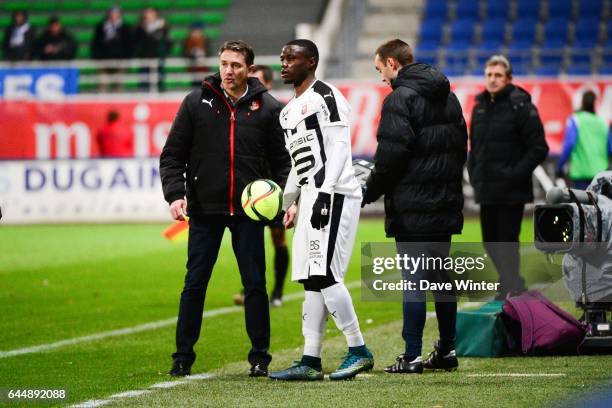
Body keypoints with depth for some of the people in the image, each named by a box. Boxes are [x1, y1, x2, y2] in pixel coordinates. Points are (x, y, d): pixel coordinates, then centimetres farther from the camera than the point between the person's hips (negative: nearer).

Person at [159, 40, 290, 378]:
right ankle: (183, 356, 11)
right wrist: (175, 194, -10)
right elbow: (172, 155, 4)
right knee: (195, 284, 2)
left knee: (255, 284, 3)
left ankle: (260, 356, 13)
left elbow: (281, 160, 7)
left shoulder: (267, 107, 3)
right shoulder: (197, 103, 2)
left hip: (248, 211, 0)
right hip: (204, 210, 0)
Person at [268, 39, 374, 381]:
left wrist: (324, 194, -22)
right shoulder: (289, 111, 22)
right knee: (312, 280, 6)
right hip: (311, 198, 10)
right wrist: (291, 202, 21)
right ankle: (311, 362, 7)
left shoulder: (325, 97, -7)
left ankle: (359, 351, -6)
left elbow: (338, 147, -15)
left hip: (335, 195, -10)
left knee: (323, 274, -14)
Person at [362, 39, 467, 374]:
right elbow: (461, 145, 19)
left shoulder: (400, 99, -11)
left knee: (413, 279, -7)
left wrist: (368, 192, -5)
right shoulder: (448, 97, 14)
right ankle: (447, 350, 18)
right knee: (441, 276, 15)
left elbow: (391, 157, -16)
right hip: (445, 203, 8)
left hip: (412, 206, -8)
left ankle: (412, 356, -7)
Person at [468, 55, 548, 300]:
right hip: (486, 191, 7)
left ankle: (509, 289, -1)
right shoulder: (480, 107, 13)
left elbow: (538, 148, -11)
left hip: (511, 193, -7)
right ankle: (514, 286, 27)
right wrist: (473, 174, 11)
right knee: (491, 242, 12)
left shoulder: (521, 107, -8)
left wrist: (516, 174, -15)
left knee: (507, 241, -8)